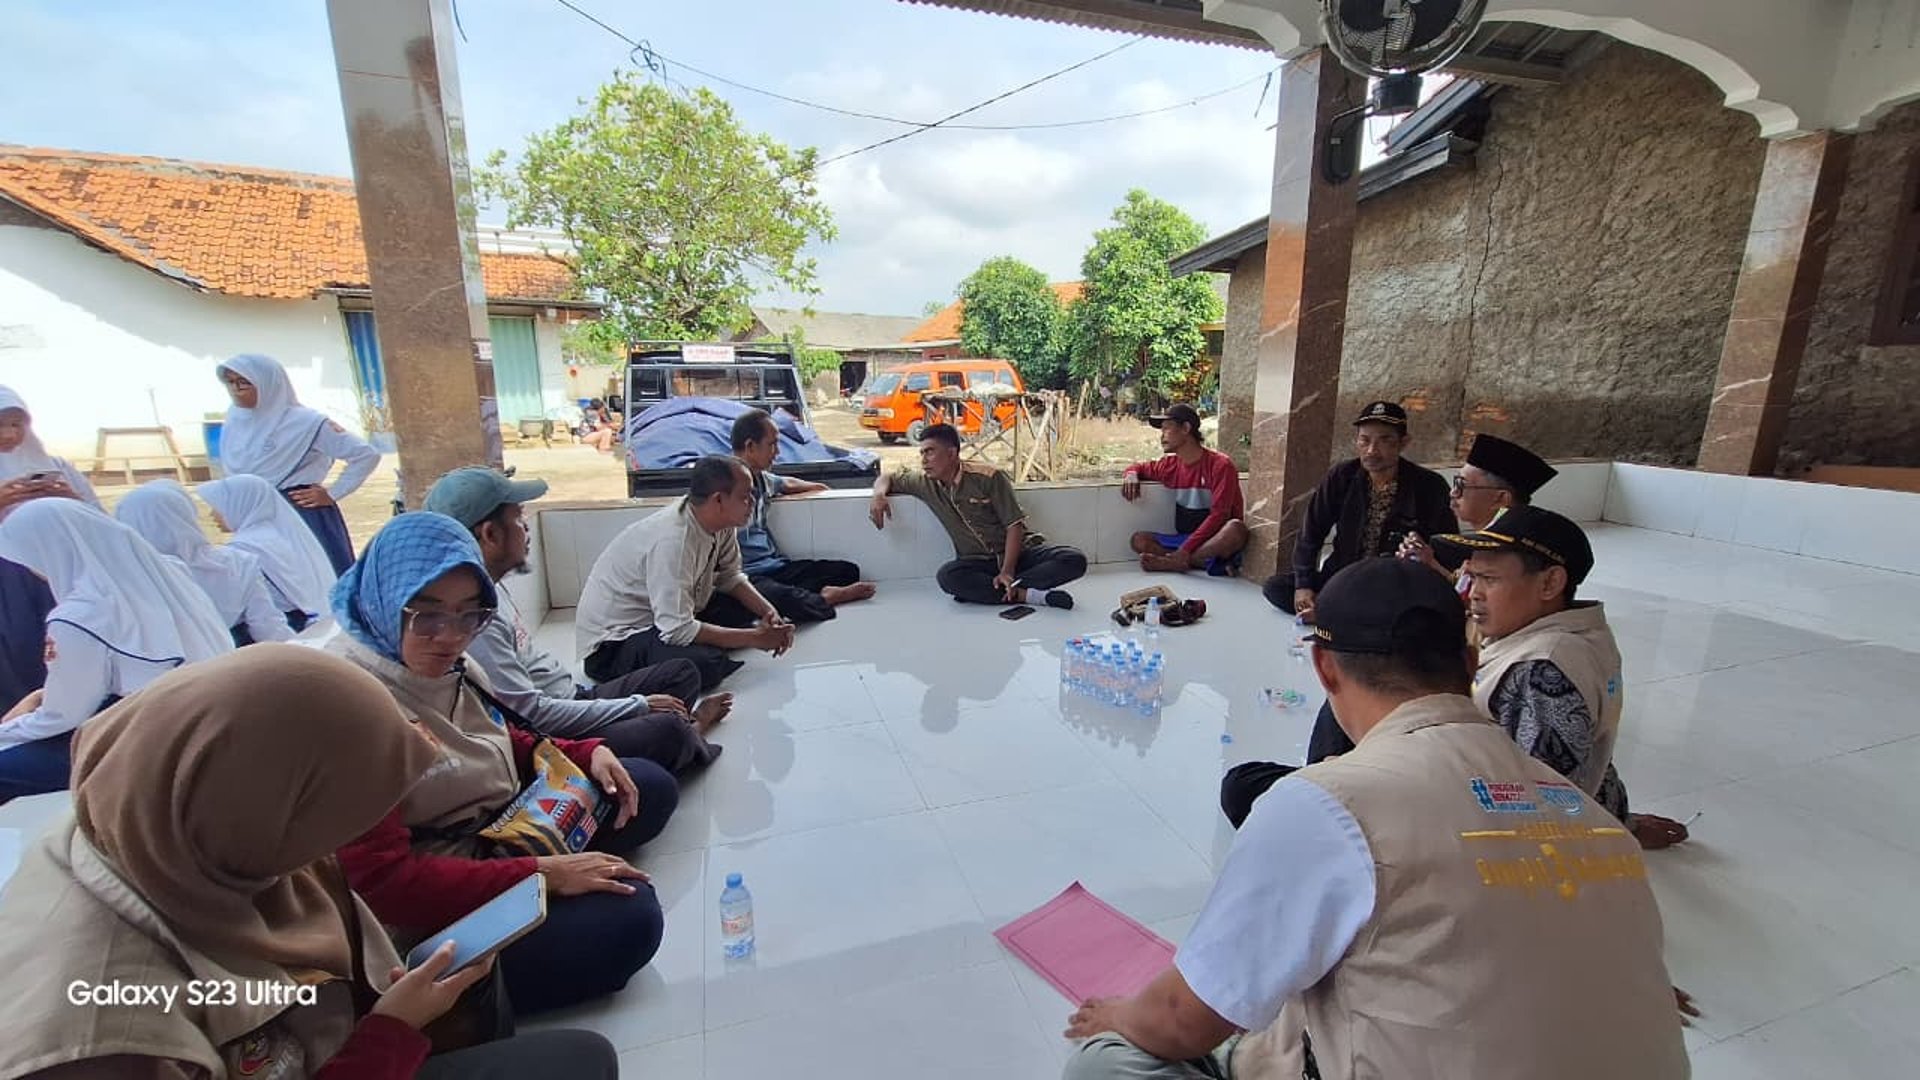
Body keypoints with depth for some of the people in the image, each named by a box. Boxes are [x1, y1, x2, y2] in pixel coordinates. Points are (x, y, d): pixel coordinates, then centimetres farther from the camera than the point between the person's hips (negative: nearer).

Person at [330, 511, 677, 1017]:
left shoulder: (445, 665, -2)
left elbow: (503, 741, 15)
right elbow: (379, 880, -28)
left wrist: (587, 753, -4)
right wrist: (543, 875, -28)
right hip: (426, 917, -9)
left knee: (651, 787, 11)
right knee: (628, 916, -23)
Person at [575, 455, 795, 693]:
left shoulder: (720, 522, -9)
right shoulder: (673, 541, -33)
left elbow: (729, 576, 7)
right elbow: (678, 631, -34)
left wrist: (767, 610, -10)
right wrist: (755, 638, -27)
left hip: (673, 617, 8)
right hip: (613, 640, -8)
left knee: (753, 608, 2)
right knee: (704, 665, -32)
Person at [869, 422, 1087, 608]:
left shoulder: (989, 477, -10)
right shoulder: (926, 483, 4)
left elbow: (1015, 525, -11)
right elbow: (888, 477, 20)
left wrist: (1007, 572, -21)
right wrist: (879, 495, -5)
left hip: (1019, 551, -1)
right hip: (979, 563, 1)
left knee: (1074, 560, -29)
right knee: (947, 576, -34)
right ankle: (1025, 595, -30)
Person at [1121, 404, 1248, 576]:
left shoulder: (1220, 465, -12)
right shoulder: (1170, 465, 6)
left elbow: (1218, 515, -20)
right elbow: (1139, 467, 23)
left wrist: (1185, 550, -29)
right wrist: (1131, 474, -3)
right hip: (1184, 539, 5)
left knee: (1236, 528, -36)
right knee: (1140, 540, -15)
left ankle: (1170, 562, -27)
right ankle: (1211, 563, -25)